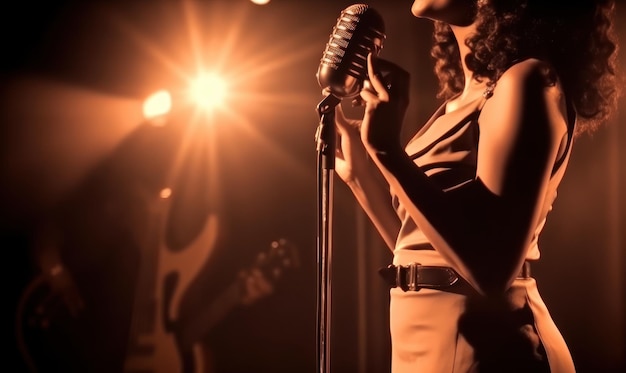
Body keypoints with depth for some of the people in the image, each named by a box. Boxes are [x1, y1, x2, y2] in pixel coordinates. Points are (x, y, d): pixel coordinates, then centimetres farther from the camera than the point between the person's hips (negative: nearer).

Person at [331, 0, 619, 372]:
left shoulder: (525, 82, -14)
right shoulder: (466, 99, 11)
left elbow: (491, 270, -24)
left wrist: (388, 149, -25)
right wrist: (358, 167, 14)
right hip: (432, 340, 9)